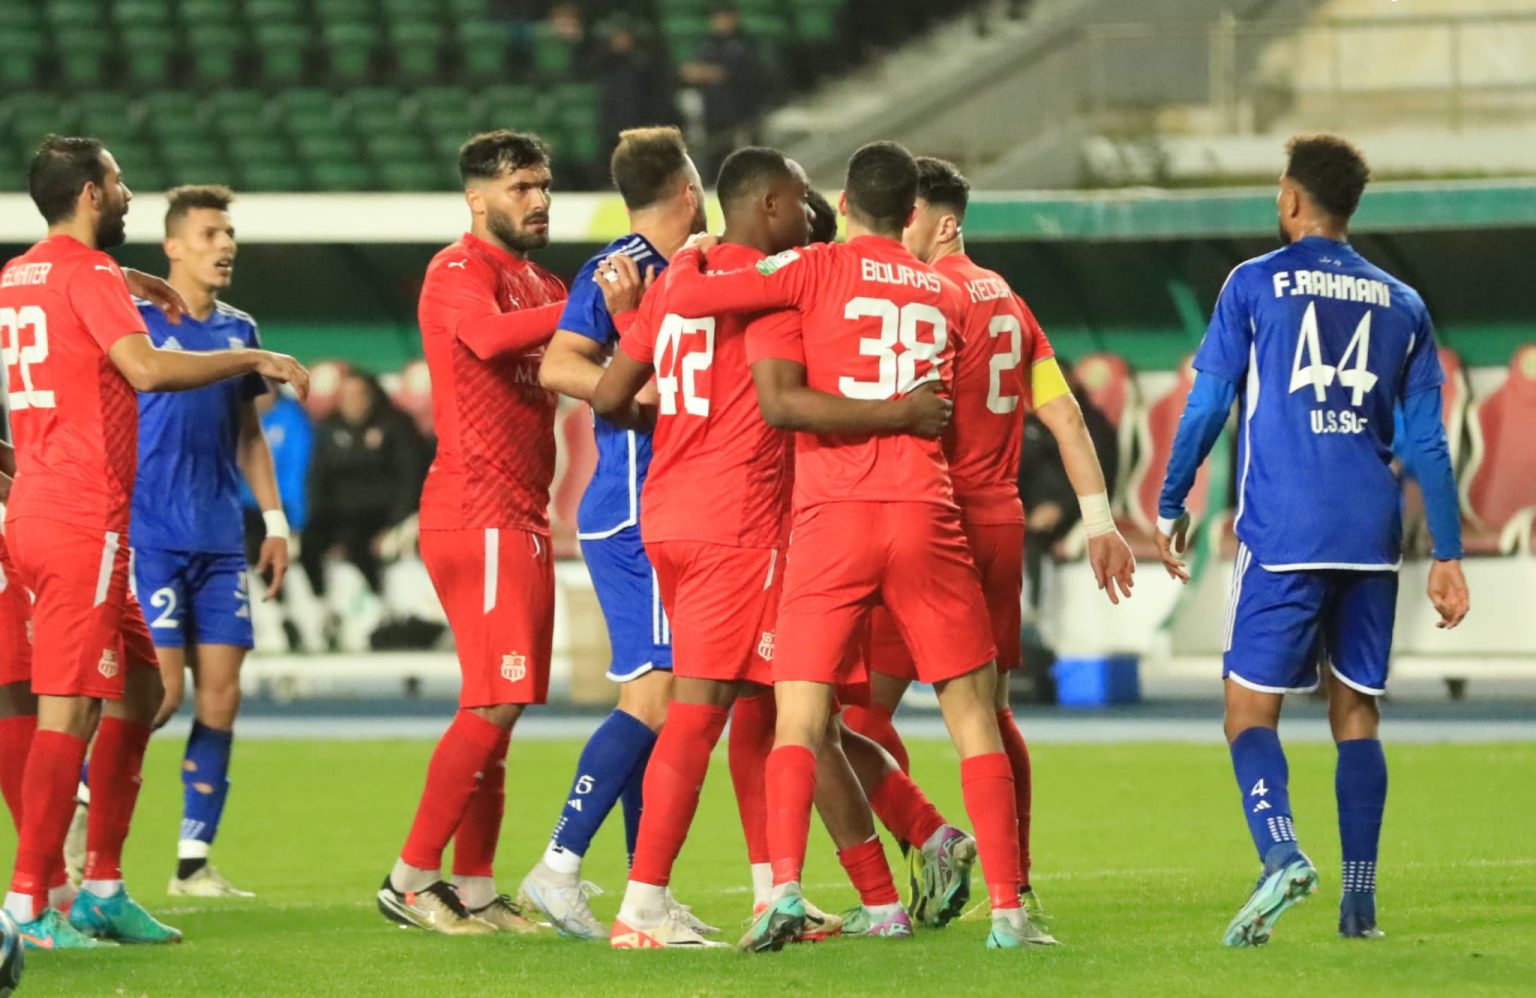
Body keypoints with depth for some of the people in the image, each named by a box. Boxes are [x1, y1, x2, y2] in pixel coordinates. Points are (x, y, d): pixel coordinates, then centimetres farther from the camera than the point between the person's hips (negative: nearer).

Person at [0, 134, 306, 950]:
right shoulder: (88, 274, -12)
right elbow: (147, 368, -25)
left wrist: (121, 287, 39)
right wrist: (252, 360, -15)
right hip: (83, 521, -10)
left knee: (139, 689, 18)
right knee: (69, 711, -10)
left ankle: (103, 889, 18)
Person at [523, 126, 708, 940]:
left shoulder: (675, 273, 17)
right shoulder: (620, 268, -10)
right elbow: (559, 366, -22)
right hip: (634, 513, -10)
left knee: (655, 699, 9)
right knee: (653, 695, -15)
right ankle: (559, 866, -17)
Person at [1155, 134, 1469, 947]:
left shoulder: (1256, 285, 2)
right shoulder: (1401, 305, 11)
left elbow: (1207, 406, 1)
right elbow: (1428, 442, 9)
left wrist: (1170, 509, 11)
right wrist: (1446, 556, 11)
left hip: (1282, 535, -3)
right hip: (1372, 535, 3)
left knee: (1251, 706, -1)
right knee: (1356, 710, 12)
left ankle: (1281, 853, -26)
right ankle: (1359, 899, 6)